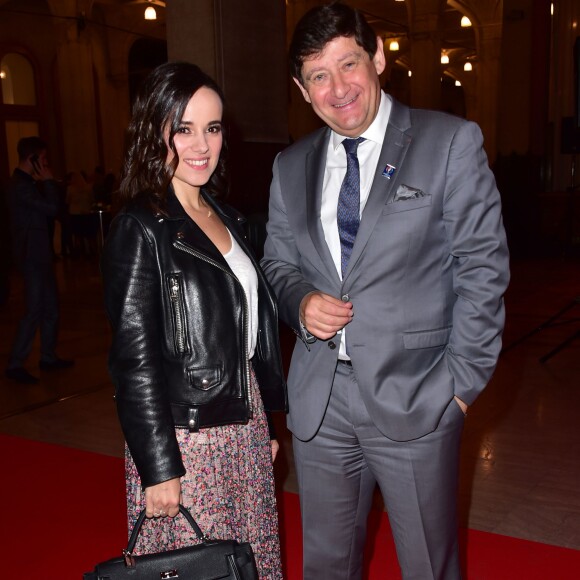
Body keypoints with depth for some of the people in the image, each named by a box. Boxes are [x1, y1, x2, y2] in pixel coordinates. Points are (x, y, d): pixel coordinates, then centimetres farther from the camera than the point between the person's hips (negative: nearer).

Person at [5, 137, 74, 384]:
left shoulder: (27, 182, 14)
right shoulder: (20, 185, -18)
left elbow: (47, 207, 16)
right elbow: (52, 208, -22)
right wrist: (49, 180, -14)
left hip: (39, 253, 10)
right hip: (32, 254, -10)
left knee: (50, 307, 14)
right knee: (35, 310, -7)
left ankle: (48, 357, 24)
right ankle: (15, 364, 0)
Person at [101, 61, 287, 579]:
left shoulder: (226, 217, 9)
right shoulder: (140, 230, -14)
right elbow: (135, 360, -16)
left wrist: (265, 422, 15)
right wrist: (159, 469, -15)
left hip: (245, 423, 7)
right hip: (186, 437, -7)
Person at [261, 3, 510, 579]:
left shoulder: (451, 142, -5)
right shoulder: (291, 166, 8)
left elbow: (483, 267, -6)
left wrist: (462, 382, -9)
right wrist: (301, 301, -7)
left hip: (415, 400, -3)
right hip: (318, 402, 4)